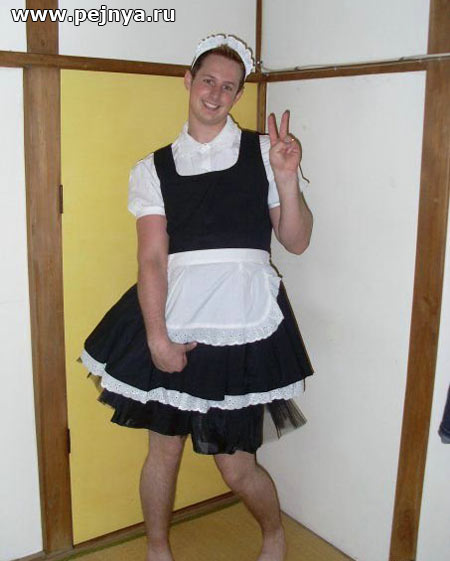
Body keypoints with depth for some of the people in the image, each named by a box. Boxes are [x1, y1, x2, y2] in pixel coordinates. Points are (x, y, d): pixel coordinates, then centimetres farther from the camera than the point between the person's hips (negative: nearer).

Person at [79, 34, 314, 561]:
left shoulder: (265, 152, 5)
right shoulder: (154, 169, 6)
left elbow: (297, 242, 3)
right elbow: (152, 259, -4)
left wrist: (287, 179, -12)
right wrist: (157, 337, -13)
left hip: (243, 326, -1)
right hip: (174, 323, 2)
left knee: (237, 467, 6)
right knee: (164, 450, 15)